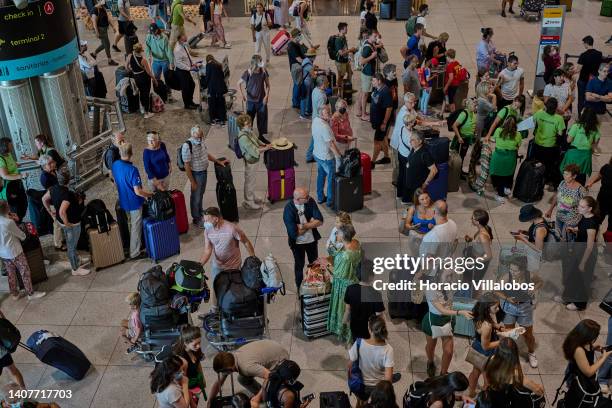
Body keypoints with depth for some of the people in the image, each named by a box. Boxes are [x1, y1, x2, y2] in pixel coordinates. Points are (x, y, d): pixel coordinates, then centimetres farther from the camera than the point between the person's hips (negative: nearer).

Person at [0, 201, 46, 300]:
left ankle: (14, 294, 30)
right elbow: (22, 236, -11)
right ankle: (30, 293, 15)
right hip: (15, 253, -7)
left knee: (11, 275, 19)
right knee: (25, 273, 7)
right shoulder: (9, 222, -25)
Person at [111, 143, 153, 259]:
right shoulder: (132, 170, -30)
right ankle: (134, 253, 18)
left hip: (123, 202, 7)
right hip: (135, 203, -7)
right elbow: (138, 192, -29)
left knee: (131, 225, 26)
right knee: (136, 228, 8)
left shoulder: (115, 165, -7)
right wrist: (150, 195, -12)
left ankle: (132, 247, 40)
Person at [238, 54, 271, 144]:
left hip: (262, 100, 3)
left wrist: (266, 96, -7)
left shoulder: (263, 71, -7)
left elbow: (267, 84, 3)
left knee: (262, 118, 11)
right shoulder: (248, 73, -16)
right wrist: (243, 95, -16)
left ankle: (261, 136, 28)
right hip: (251, 100, -3)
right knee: (249, 119, 8)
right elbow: (239, 83, -6)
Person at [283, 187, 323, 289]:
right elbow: (294, 233, -31)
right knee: (299, 265, 20)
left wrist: (304, 226, -29)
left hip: (312, 239, 4)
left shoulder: (310, 201, -19)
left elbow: (320, 221, -20)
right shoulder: (288, 210, -30)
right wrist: (311, 223, -22)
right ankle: (300, 287, 44)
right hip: (297, 243, -4)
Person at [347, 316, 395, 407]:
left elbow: (350, 365, -16)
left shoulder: (359, 343, -29)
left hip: (361, 384, 1)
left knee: (360, 404, 34)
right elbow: (388, 378, -31)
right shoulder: (387, 349, -30)